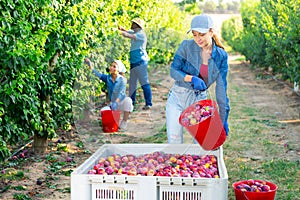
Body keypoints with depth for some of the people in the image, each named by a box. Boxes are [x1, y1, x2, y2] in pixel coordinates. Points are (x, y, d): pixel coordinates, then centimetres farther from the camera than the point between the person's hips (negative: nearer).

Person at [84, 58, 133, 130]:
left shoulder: (122, 80, -15)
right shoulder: (108, 78, -4)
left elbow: (121, 92, -27)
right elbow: (99, 75, -19)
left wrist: (116, 102, -41)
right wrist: (90, 66, -33)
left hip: (121, 102, -4)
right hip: (112, 103, 4)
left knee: (128, 100, -34)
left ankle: (124, 123, -16)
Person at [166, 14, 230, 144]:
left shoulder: (221, 56, -4)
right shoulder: (186, 46, -8)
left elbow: (221, 89, -3)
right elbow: (173, 71, -7)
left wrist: (223, 119, -5)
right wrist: (191, 78, -26)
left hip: (199, 100, 1)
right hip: (177, 98, -1)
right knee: (174, 141, -1)